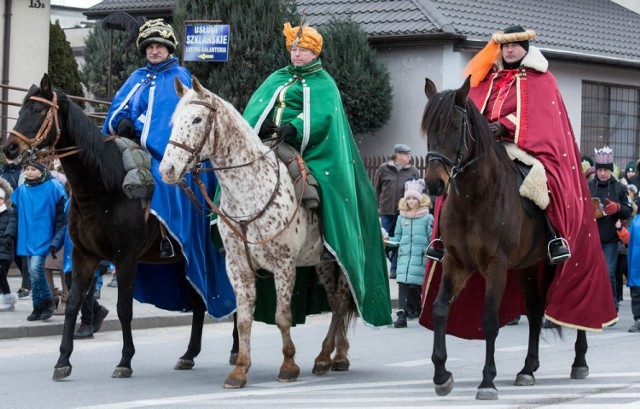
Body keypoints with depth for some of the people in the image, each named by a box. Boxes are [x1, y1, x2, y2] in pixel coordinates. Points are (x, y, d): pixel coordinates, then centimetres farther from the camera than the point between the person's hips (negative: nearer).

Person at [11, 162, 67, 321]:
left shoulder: (53, 187, -8)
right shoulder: (21, 190, 7)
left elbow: (62, 214, -8)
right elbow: (15, 213, 16)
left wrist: (57, 239, -13)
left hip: (45, 236, -6)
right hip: (28, 238, 6)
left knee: (36, 268, -18)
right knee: (33, 273, 7)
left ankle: (48, 302, -1)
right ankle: (38, 308, 15)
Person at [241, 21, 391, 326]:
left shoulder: (323, 83, 9)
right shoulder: (278, 79, 23)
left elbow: (319, 116, -9)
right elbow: (257, 107, 9)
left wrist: (294, 130, -26)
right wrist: (261, 127, -14)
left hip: (307, 150, -5)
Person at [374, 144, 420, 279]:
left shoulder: (413, 171, 3)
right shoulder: (383, 169, 2)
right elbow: (376, 188, 8)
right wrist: (377, 206, 4)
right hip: (387, 211, 0)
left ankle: (394, 269, 11)